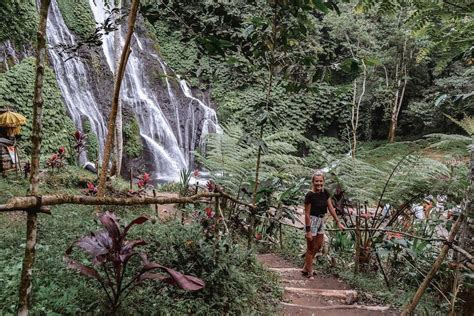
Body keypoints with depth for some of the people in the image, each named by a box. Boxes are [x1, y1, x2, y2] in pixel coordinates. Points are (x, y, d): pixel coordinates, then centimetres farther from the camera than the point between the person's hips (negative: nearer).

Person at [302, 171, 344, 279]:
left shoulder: (325, 193, -2)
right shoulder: (310, 195, -20)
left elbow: (331, 208, 3)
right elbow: (307, 214, -18)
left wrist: (338, 222, 2)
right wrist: (308, 231, -18)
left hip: (321, 221, 7)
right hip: (312, 221, -7)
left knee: (318, 247, 17)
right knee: (311, 249, 5)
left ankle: (305, 268, 32)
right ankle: (309, 273, 22)